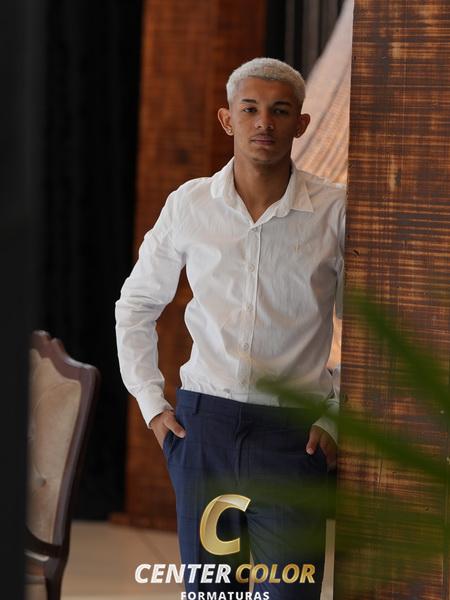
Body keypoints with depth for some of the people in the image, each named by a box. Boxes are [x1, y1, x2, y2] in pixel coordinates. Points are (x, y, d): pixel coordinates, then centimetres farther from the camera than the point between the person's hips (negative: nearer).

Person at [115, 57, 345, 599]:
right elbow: (135, 307, 16)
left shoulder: (334, 212, -3)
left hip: (293, 433, -2)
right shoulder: (189, 204, 3)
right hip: (203, 426, 2)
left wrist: (338, 420, 1)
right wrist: (151, 404, 10)